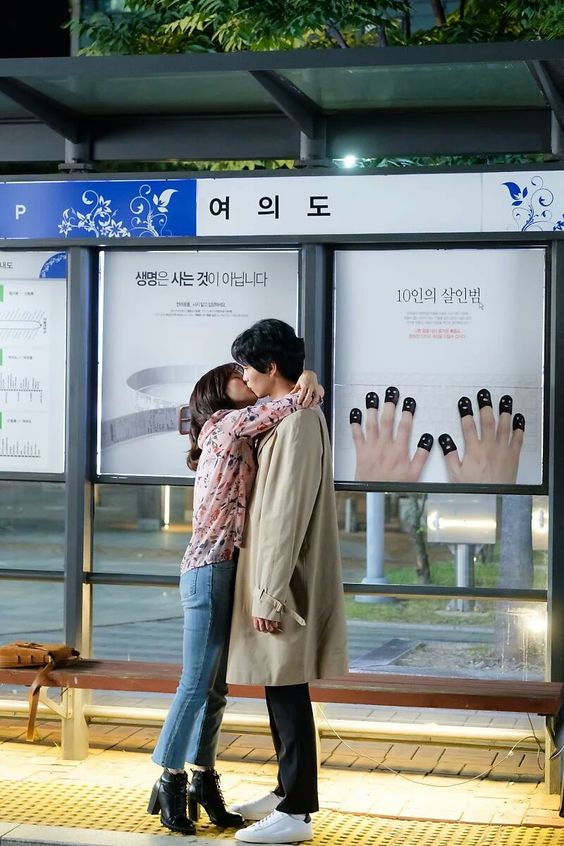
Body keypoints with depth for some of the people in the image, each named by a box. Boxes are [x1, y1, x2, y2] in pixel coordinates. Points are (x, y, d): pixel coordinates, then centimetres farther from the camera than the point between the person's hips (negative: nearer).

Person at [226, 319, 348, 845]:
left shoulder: (298, 421, -17)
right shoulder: (289, 417, 14)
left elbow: (288, 515, -21)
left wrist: (270, 595, -21)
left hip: (284, 581, -10)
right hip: (273, 574, 10)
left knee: (287, 690, -5)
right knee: (279, 689, 16)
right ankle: (287, 791, 26)